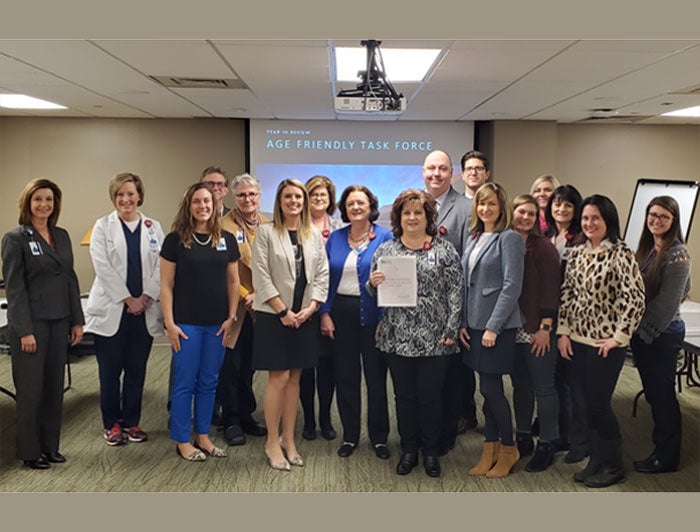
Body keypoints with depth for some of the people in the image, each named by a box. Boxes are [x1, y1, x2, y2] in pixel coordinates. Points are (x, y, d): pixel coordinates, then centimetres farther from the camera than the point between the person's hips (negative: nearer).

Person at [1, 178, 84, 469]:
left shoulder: (62, 236, 11)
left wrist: (77, 320, 7)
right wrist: (25, 331, -15)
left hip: (59, 322, 6)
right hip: (31, 323, -5)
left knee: (54, 386, 11)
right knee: (31, 389, 3)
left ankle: (50, 446, 22)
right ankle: (30, 451, 16)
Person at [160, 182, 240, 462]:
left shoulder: (227, 240, 5)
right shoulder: (175, 240, -4)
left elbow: (233, 281, 9)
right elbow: (166, 285, -4)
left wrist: (231, 316, 2)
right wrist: (169, 323, -9)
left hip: (217, 323, 3)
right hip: (186, 323, -3)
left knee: (208, 382, 12)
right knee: (185, 382, 4)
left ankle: (203, 436, 25)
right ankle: (182, 441, 17)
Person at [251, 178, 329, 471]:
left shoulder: (315, 235, 9)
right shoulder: (265, 232, -3)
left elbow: (322, 275, 6)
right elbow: (261, 276, -8)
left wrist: (310, 308, -6)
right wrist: (283, 311, -12)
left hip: (305, 317, 4)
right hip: (274, 315, -4)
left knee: (294, 379, 9)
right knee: (279, 378, -3)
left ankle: (289, 439, 19)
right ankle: (273, 442, 11)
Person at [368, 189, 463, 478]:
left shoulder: (444, 249, 1)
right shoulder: (385, 250, 7)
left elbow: (455, 292, -3)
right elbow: (374, 292, 11)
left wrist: (450, 330, -9)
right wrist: (374, 283, -12)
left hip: (435, 338, -2)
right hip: (397, 338, 2)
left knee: (431, 395, 6)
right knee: (405, 395, 11)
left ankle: (431, 451, 24)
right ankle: (409, 449, 26)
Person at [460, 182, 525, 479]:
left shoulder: (509, 238, -8)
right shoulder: (474, 238, 13)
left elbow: (511, 286, -14)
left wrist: (493, 326, -17)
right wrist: (463, 323, 7)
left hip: (498, 326, -6)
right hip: (475, 324, 7)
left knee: (491, 388, -2)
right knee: (487, 389, 12)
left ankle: (508, 449, 18)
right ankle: (490, 449, 23)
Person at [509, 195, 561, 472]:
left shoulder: (543, 247, -7)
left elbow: (550, 290, -11)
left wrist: (545, 327, -15)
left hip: (536, 331, -5)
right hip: (511, 329, 5)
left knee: (543, 387, 4)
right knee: (520, 385, 15)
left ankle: (547, 445, 16)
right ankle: (522, 437, 29)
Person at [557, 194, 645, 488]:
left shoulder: (621, 254, -13)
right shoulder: (577, 253, 7)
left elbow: (635, 299, -17)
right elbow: (566, 293, 10)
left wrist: (619, 336, -15)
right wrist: (563, 331, 4)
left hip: (605, 344, -6)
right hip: (577, 340, 6)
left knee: (598, 404, 0)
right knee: (586, 403, 12)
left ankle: (613, 465, 20)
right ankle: (596, 460, 28)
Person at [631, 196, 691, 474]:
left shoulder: (677, 254, -15)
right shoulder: (646, 248, 9)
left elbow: (667, 302, -18)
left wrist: (644, 330, -15)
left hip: (662, 334, -7)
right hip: (642, 332, 7)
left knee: (662, 394, 4)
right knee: (652, 393, 15)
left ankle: (667, 457, 19)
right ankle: (661, 445, 29)